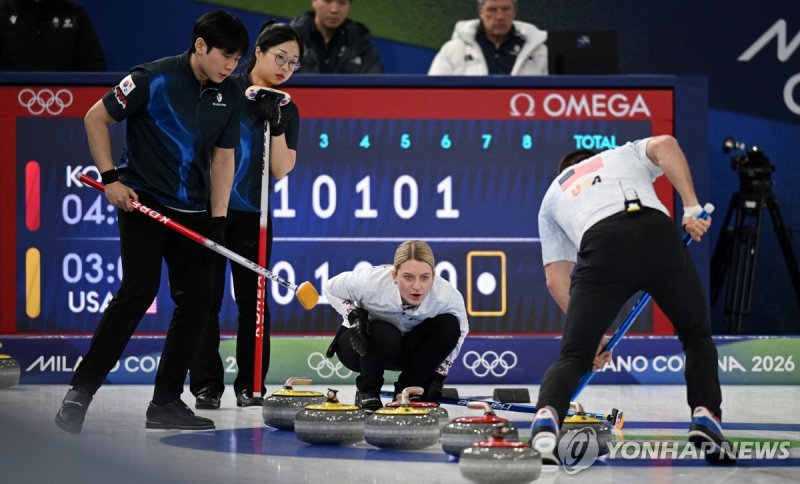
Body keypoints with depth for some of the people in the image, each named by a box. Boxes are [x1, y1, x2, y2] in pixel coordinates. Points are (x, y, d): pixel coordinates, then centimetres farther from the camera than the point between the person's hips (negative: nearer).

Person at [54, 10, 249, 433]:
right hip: (143, 204, -6)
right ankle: (80, 391, -12)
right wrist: (110, 178, -12)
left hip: (192, 211, 6)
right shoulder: (155, 79, -14)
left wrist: (217, 220, 3)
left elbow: (223, 158, 11)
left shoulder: (230, 96, 3)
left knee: (196, 300, 0)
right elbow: (96, 118, -6)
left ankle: (165, 402, 8)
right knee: (139, 291, -18)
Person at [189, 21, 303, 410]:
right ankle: (206, 386, 5)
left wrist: (276, 125, -14)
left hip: (252, 216, 2)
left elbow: (282, 170, -3)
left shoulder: (287, 111, 6)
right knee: (207, 298, -1)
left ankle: (250, 386, 10)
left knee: (253, 300, 2)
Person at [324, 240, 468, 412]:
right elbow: (330, 289, -11)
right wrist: (354, 316, -26)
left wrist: (439, 375, -10)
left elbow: (460, 332, -5)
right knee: (384, 335, -37)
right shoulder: (371, 282, -33)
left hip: (406, 350, 3)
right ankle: (366, 391, -8)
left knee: (448, 325, -23)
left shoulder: (449, 297, -28)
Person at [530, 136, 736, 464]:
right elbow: (665, 145, 13)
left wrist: (590, 330, 33)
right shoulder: (625, 154, 39)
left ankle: (546, 416, -21)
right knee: (697, 336, 23)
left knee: (574, 355, 7)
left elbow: (556, 279, 27)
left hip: (601, 246, 0)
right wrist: (691, 208, 10)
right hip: (659, 232, 0)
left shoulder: (553, 195, 37)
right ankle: (706, 416, 5)